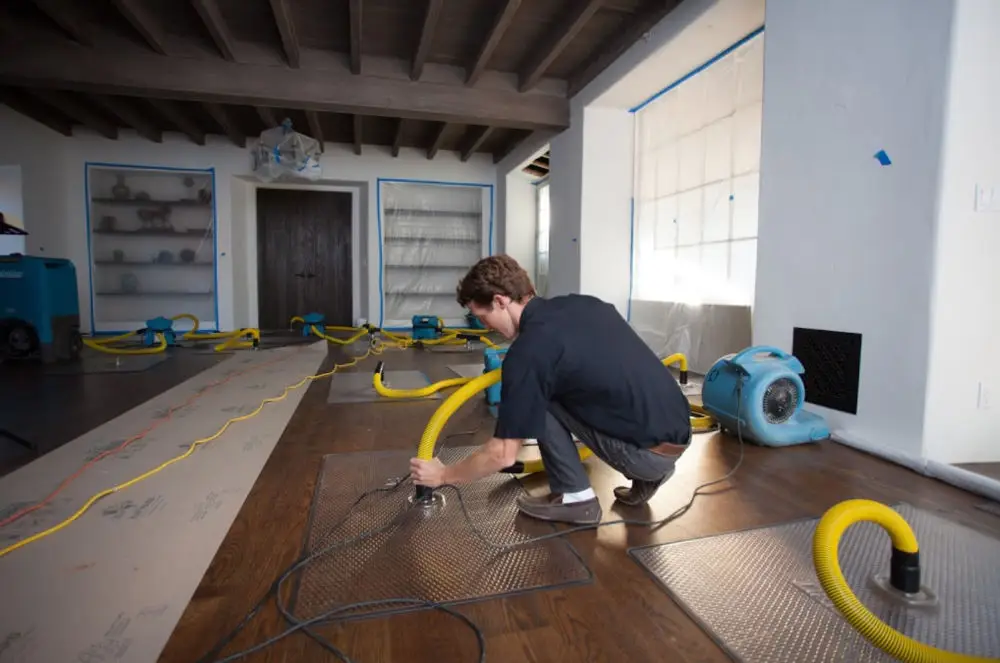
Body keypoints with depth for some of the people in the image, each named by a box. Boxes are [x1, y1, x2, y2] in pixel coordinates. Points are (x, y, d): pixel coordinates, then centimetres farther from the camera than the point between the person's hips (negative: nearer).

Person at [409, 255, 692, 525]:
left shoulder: (528, 352, -15)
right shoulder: (585, 303, 7)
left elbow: (503, 455, -11)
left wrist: (443, 474, 6)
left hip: (648, 451, -8)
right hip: (677, 435, 8)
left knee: (540, 399, -1)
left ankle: (575, 497, 8)